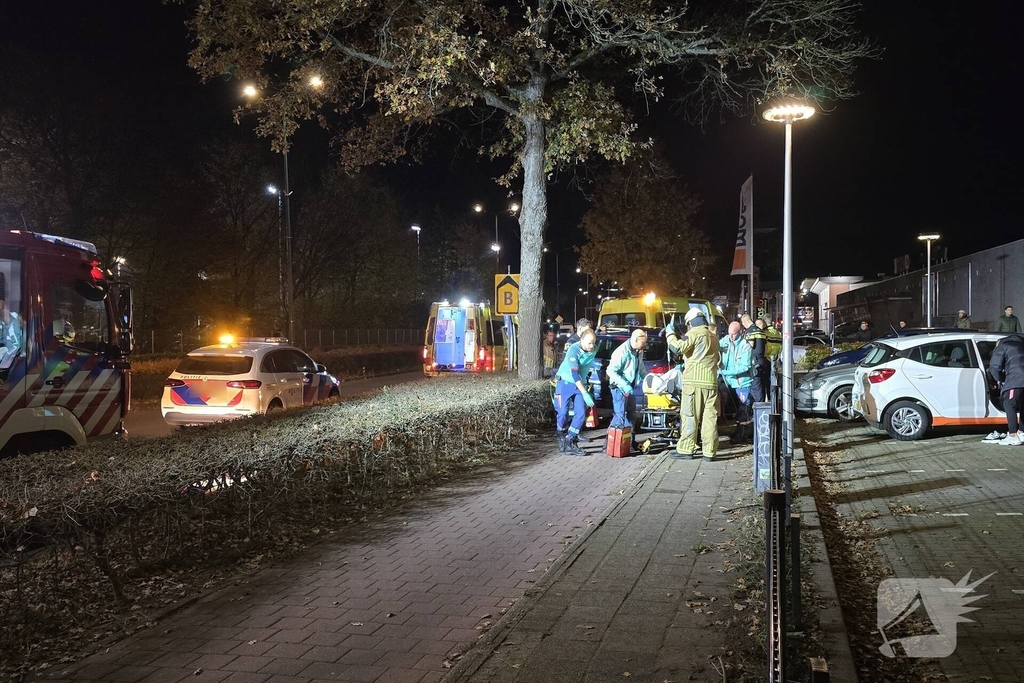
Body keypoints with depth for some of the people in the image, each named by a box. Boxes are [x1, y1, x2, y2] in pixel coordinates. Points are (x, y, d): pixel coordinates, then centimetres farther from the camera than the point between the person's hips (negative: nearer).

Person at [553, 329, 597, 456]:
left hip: (580, 384, 5)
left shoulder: (593, 351, -5)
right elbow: (574, 374, -28)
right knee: (563, 413, -4)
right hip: (566, 383, -5)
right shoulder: (574, 350, -23)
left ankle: (569, 442, -1)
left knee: (581, 414, -6)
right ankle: (562, 440, 17)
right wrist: (585, 393, -33)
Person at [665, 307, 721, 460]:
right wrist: (683, 337, 26)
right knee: (710, 417, 4)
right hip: (711, 381, 6)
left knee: (689, 416, -3)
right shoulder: (713, 336, 20)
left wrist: (670, 334, 1)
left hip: (694, 380, -6)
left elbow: (678, 347, -16)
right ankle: (709, 451, 4)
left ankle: (686, 450, -2)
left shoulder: (695, 332, -4)